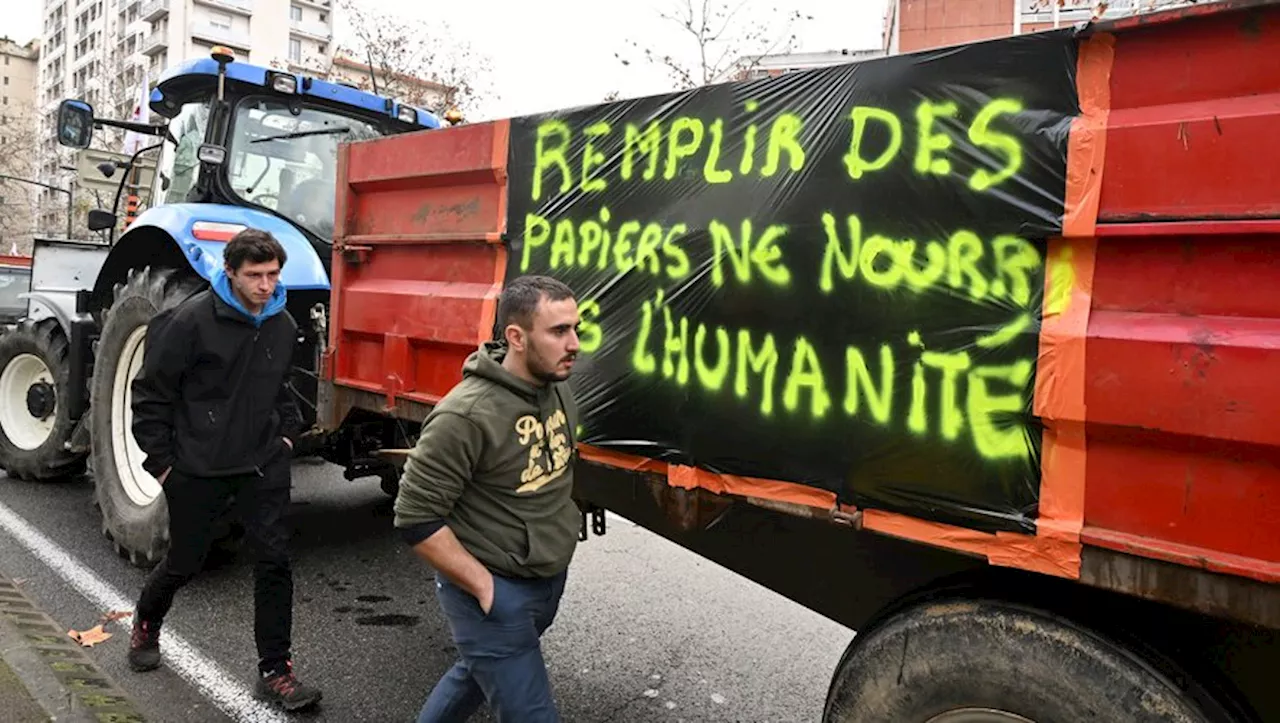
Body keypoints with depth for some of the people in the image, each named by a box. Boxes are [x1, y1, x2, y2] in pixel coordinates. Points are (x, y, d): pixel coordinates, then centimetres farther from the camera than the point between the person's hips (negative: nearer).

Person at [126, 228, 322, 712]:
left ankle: (274, 670, 10)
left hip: (263, 464, 4)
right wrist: (161, 461, -7)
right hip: (198, 468, -3)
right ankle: (146, 625, 47)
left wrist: (287, 432, 11)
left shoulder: (283, 325, 1)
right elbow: (150, 394, -9)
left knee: (274, 561, -2)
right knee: (185, 561, 14)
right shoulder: (192, 320, -15)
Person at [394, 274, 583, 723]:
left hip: (549, 582, 8)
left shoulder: (558, 390, -1)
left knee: (478, 674, 26)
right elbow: (416, 520, -21)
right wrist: (485, 587, -17)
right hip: (496, 594, -7)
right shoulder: (467, 416, -25)